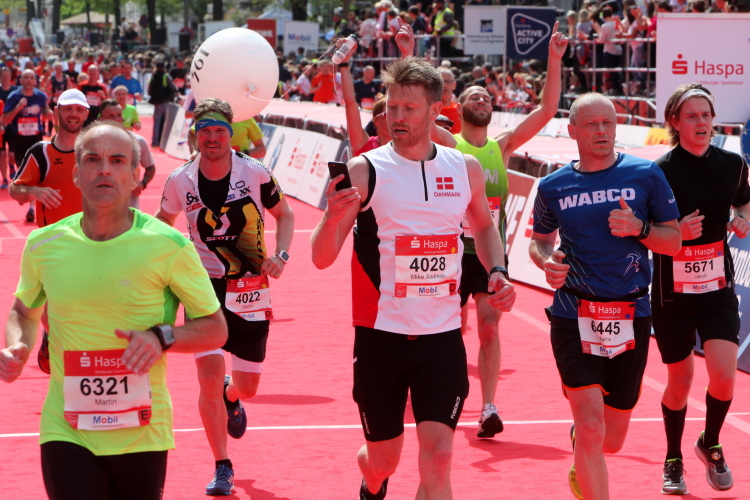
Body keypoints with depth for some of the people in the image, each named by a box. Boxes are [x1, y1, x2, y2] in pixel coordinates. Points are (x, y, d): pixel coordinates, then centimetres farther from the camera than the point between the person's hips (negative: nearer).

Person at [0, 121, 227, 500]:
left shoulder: (169, 246, -6)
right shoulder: (43, 245, 2)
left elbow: (215, 329, 1)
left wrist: (163, 337, -18)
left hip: (141, 435, -1)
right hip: (66, 435, 1)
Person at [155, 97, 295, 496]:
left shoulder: (255, 173, -9)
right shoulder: (181, 181, -6)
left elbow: (284, 214, 6)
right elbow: (163, 221, 14)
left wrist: (280, 254, -9)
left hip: (250, 290, 1)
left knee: (248, 386, 7)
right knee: (209, 376, -14)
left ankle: (230, 397, 48)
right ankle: (222, 468, 0)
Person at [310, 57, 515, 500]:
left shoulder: (465, 169, 3)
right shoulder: (364, 172, -7)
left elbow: (485, 226, 24)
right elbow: (322, 259, -10)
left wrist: (497, 271, 5)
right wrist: (332, 217, -30)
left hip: (443, 336, 2)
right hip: (381, 335, -1)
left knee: (438, 456, -11)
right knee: (383, 458, 12)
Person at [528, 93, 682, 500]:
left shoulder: (645, 175, 0)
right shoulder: (554, 186, 2)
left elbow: (674, 242, 4)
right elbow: (539, 239, 18)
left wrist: (638, 228, -15)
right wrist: (546, 261, -5)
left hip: (630, 318, 1)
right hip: (574, 317, -1)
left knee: (610, 441, 11)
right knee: (591, 426, -17)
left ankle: (581, 466, 47)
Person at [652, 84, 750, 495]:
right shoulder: (660, 172, -11)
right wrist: (675, 232, -24)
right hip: (672, 291, -2)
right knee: (680, 380, 8)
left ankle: (710, 444, 16)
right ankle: (673, 460, 32)